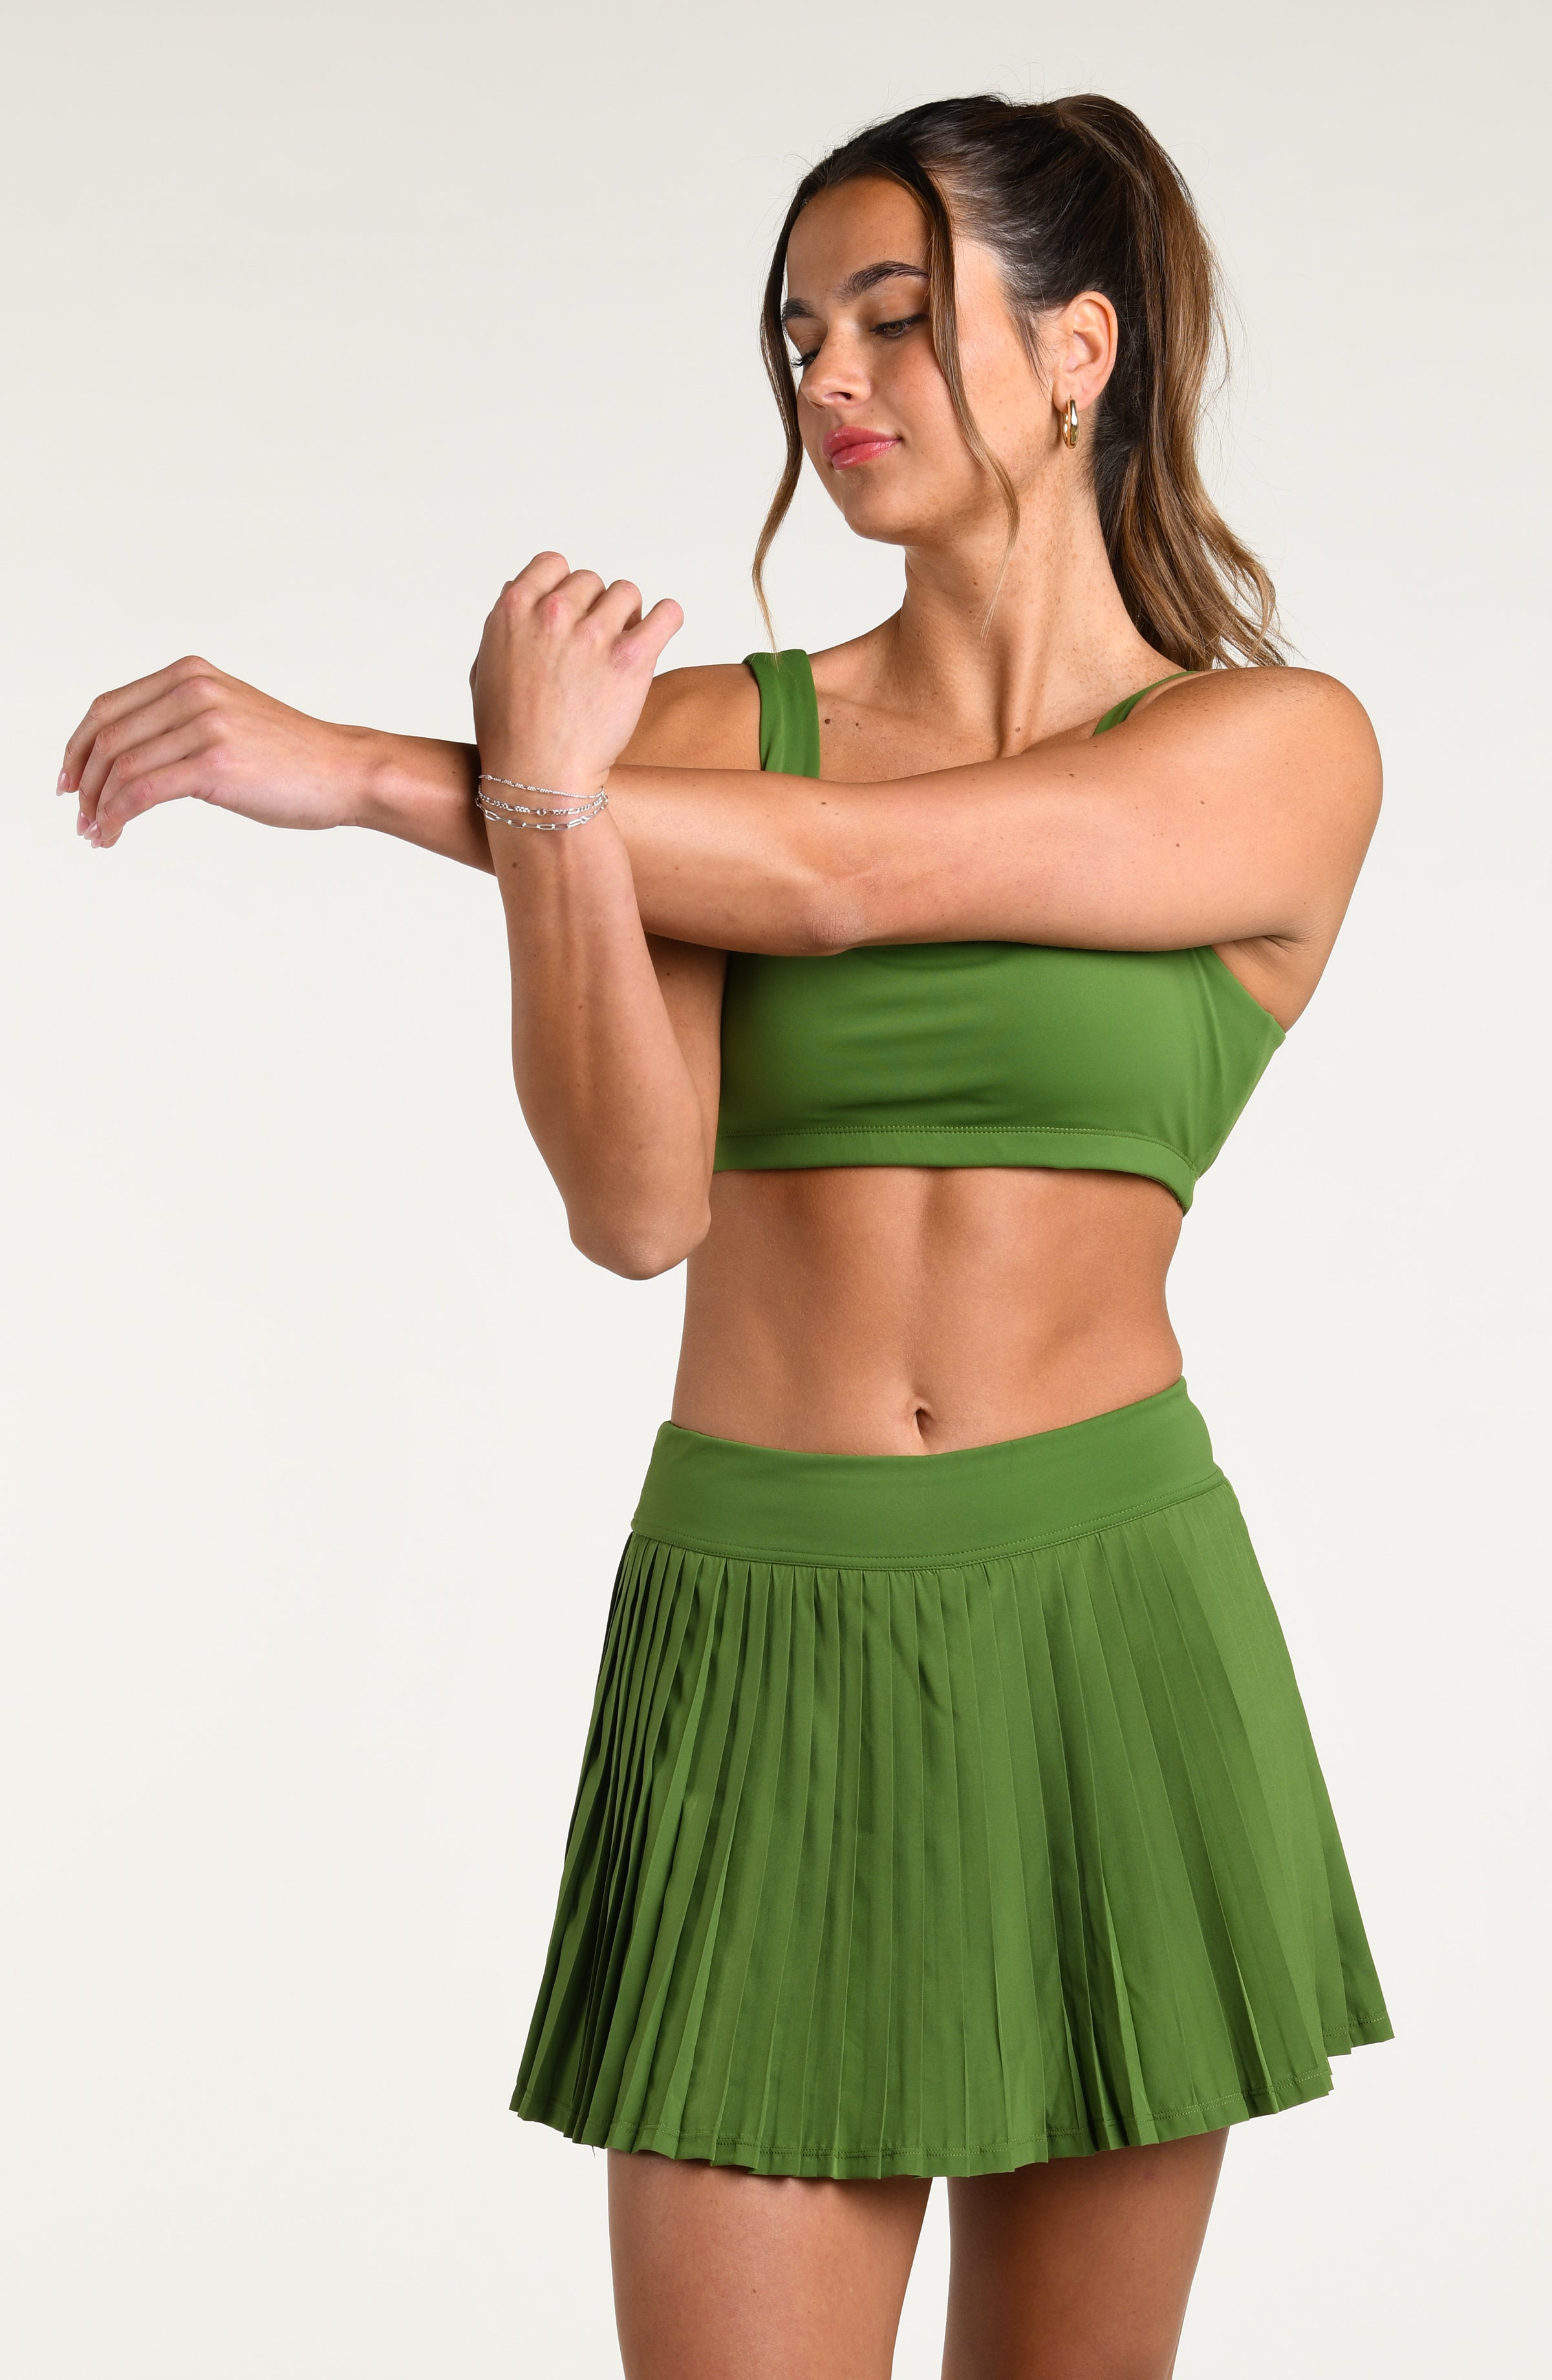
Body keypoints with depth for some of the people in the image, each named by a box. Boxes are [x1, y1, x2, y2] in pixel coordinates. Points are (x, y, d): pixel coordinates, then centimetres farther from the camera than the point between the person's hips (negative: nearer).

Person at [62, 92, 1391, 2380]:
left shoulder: (1284, 751, -2)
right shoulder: (707, 732, 3)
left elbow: (841, 875, -16)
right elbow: (635, 1206, -12)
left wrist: (369, 774, -16)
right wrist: (547, 802, -26)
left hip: (1114, 1633, 0)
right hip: (758, 1646, 1)